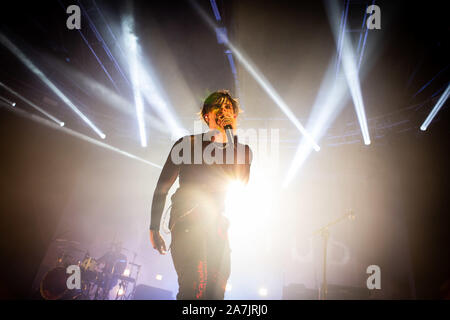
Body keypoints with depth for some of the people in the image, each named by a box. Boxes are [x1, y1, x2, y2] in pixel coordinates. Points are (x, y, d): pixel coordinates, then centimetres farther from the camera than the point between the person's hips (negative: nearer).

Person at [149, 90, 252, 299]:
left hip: (218, 226, 4)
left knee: (216, 291, -2)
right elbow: (162, 188, 9)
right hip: (187, 222, -3)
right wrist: (154, 229, 4)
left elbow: (242, 181, -4)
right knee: (194, 288, -20)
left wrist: (233, 136, -6)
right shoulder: (188, 144, 8)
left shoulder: (241, 150, 16)